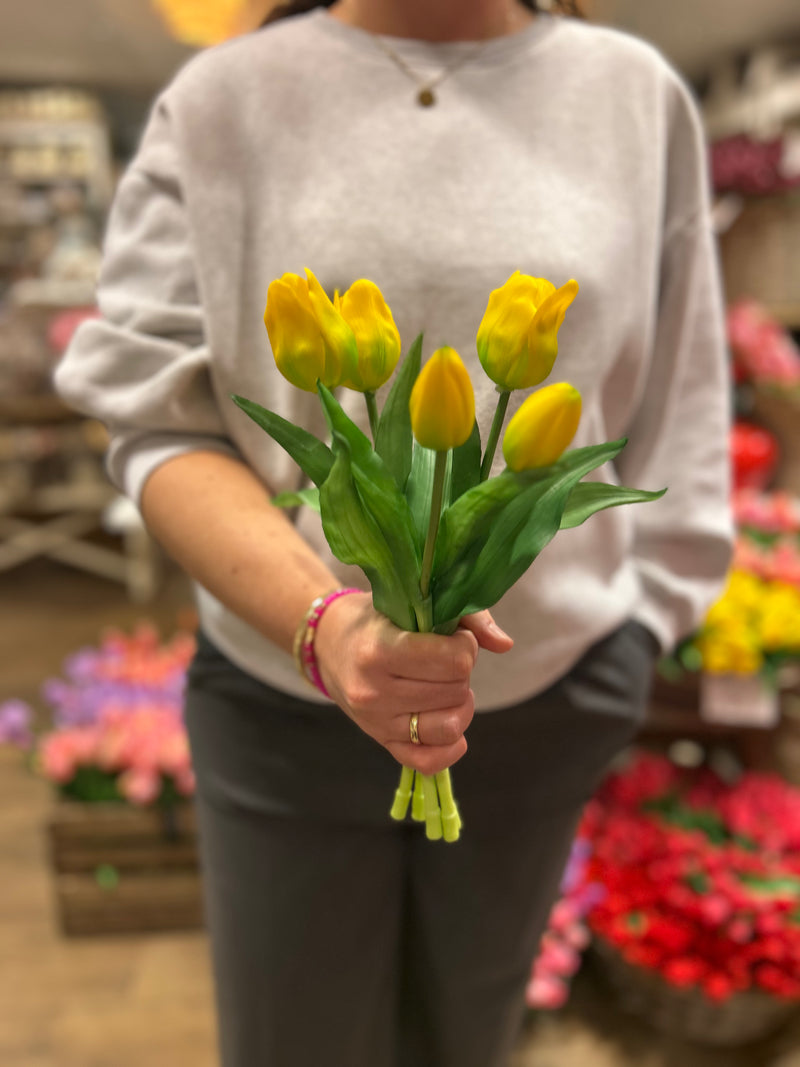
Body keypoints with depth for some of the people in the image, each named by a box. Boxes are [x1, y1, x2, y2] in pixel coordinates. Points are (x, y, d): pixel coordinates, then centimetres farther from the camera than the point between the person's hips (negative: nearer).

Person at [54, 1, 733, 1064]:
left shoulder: (639, 96, 0)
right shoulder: (220, 99, -4)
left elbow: (672, 416, 6)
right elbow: (159, 419, -9)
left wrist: (636, 630, 5)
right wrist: (323, 620, -27)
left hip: (549, 707, 2)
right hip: (282, 705, -1)